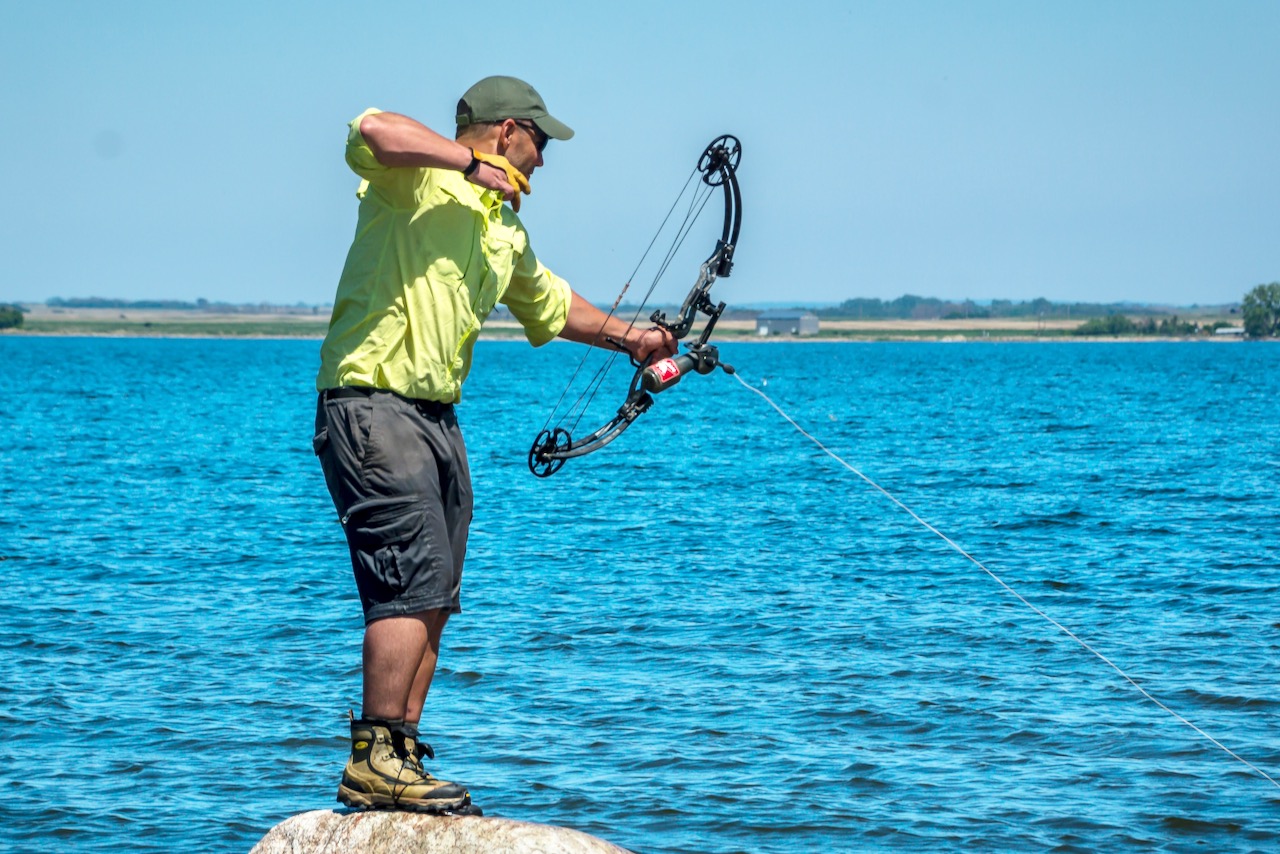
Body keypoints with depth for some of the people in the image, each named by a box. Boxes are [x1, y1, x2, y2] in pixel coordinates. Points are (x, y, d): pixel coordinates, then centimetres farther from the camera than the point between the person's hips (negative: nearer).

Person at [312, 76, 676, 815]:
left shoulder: (507, 233, 21)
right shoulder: (419, 178, -5)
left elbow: (550, 302, 39)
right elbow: (372, 130, -28)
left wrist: (626, 336, 35)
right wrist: (473, 163, -23)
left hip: (439, 417, 10)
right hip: (373, 404, -10)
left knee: (433, 600, 9)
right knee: (416, 586, -16)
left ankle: (402, 763, 15)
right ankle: (375, 763, -15)